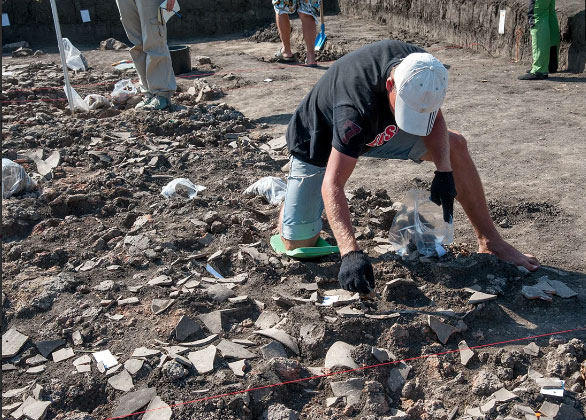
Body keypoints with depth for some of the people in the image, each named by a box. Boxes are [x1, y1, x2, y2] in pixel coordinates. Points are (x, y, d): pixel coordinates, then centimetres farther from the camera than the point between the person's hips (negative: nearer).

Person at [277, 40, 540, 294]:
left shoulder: (420, 66, -25)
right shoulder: (356, 107, -44)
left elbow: (434, 118, -6)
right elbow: (332, 185, -45)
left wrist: (444, 171, -22)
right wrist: (350, 253, -56)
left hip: (377, 131, 6)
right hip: (318, 143, -5)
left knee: (454, 145, -10)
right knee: (297, 244, -10)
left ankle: (490, 242, 1)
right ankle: (286, 189, 24)